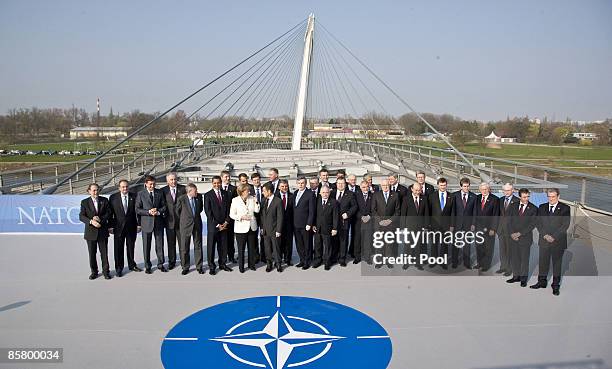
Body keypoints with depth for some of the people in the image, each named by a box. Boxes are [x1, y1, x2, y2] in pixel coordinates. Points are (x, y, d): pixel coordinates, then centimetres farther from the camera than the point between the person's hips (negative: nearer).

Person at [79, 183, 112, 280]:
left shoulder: (104, 200, 4)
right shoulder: (84, 202, 1)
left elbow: (109, 213, 0)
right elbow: (81, 216, -5)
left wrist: (100, 219, -16)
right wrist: (91, 221, -21)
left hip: (103, 231, 0)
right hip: (91, 231, 0)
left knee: (104, 253, 5)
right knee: (92, 253, 8)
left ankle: (106, 271, 15)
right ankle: (94, 272, 21)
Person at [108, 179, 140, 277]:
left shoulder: (134, 197, 0)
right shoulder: (113, 197, -2)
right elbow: (110, 213, -1)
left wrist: (138, 224, -3)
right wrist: (110, 226, -5)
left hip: (131, 227, 1)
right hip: (118, 227, -1)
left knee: (131, 247, 13)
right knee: (118, 248, 4)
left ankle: (132, 265, 27)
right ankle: (119, 268, 14)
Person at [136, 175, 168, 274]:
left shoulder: (159, 193, 5)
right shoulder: (141, 194, -1)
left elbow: (164, 206, 7)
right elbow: (137, 210, -3)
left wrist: (158, 212, -12)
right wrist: (149, 212, -17)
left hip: (159, 222, 2)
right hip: (146, 223, -2)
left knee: (160, 244, 7)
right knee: (146, 246, 6)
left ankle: (160, 264, 21)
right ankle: (147, 266, 18)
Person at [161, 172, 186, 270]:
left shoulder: (183, 189, -1)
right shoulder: (163, 190, 1)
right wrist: (163, 214, -7)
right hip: (169, 221, 1)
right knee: (171, 243, 10)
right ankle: (171, 262, 22)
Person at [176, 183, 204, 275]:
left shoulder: (199, 197, -3)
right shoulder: (181, 199, -12)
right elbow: (177, 212, 3)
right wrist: (182, 221, 11)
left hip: (197, 224, 3)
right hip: (185, 225, -2)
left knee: (198, 246, 8)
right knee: (184, 247, 6)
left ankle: (199, 266, 19)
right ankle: (185, 267, 19)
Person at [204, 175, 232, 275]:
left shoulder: (225, 194, 9)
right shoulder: (208, 195, -5)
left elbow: (228, 209, 10)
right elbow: (208, 212, -9)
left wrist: (226, 222, -3)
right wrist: (217, 225, -12)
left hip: (224, 225, 4)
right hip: (213, 225, -4)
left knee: (223, 245, 9)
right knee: (211, 246, 3)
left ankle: (222, 264, 22)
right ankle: (211, 267, 13)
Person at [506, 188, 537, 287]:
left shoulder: (533, 208, -3)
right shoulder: (512, 206, 5)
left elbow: (532, 224, -8)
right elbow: (507, 221, 4)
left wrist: (520, 233, -12)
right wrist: (511, 233, -7)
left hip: (525, 237, -3)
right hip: (513, 237, 3)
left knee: (524, 259, 6)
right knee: (514, 258, 10)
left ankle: (524, 278, 18)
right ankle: (516, 276, 23)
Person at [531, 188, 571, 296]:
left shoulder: (565, 208, -1)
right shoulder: (542, 207, 10)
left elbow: (565, 225, -7)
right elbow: (538, 223, 7)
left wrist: (554, 237, -14)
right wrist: (544, 235, -8)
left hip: (558, 241, -3)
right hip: (544, 241, 3)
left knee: (557, 263, 6)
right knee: (543, 262, 7)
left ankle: (556, 285, 15)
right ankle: (542, 282, 19)